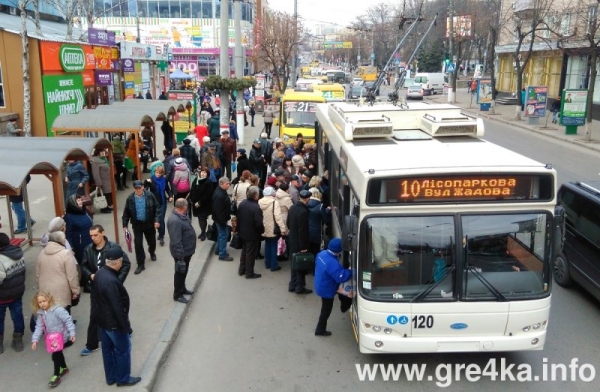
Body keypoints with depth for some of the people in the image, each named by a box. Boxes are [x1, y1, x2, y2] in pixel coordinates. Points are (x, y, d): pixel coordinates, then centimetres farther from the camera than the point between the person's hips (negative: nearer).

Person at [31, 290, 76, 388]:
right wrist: (35, 340, -8)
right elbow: (39, 327, 0)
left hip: (62, 337, -8)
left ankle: (56, 375, 8)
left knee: (55, 355, -7)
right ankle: (64, 368, 45)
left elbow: (68, 320, -24)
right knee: (58, 353, 23)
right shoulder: (40, 313, -2)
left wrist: (72, 333, -26)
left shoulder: (58, 310, -25)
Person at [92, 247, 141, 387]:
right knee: (123, 349, 10)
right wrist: (126, 325, -17)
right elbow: (117, 307, -28)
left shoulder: (100, 273, -3)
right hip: (113, 322, -9)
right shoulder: (111, 281, -33)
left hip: (102, 319, 9)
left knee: (107, 348, 22)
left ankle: (111, 377, 37)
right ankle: (123, 378, 26)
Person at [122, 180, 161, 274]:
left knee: (152, 241, 17)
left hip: (149, 224, 0)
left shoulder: (150, 196, -11)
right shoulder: (130, 198, -7)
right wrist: (125, 225, -2)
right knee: (138, 244, -2)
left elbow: (157, 208, -7)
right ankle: (141, 264, 8)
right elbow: (126, 213, 1)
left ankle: (152, 253, 50)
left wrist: (157, 220, -15)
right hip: (137, 225, 0)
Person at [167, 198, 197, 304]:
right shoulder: (175, 221, -32)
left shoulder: (182, 215, 1)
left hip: (187, 250, 9)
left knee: (184, 272, 24)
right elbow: (176, 241, -31)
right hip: (181, 252, -9)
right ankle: (177, 294, 23)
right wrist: (180, 255, -26)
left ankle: (182, 289, 41)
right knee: (180, 273, 7)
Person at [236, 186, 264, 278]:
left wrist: (239, 229, 16)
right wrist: (262, 230, -8)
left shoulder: (242, 204, -5)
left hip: (243, 232, 7)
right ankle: (249, 273, 19)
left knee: (244, 250, 24)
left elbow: (238, 217, 5)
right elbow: (258, 223, -28)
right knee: (251, 253, 7)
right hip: (252, 234, -7)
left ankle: (241, 270, 35)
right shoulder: (256, 208, -29)